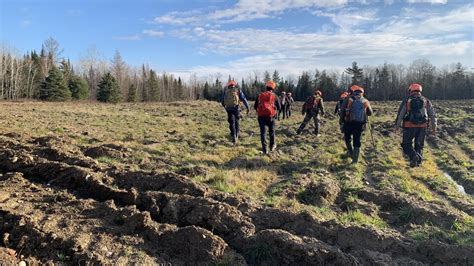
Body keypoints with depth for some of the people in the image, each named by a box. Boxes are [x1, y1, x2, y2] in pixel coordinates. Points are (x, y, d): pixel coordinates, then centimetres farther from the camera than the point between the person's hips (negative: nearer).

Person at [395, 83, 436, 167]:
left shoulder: (406, 101, 0)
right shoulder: (426, 101, 9)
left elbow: (400, 115, 1)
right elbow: (432, 115, 11)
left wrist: (397, 126, 11)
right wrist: (434, 127, 18)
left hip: (409, 126, -3)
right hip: (422, 127, 3)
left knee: (406, 144, 7)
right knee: (419, 145, 16)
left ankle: (414, 156, -17)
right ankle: (418, 161, 14)